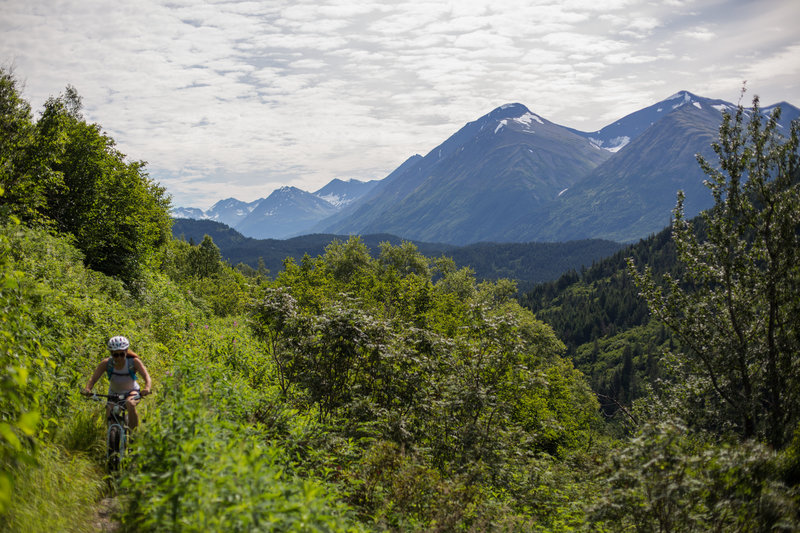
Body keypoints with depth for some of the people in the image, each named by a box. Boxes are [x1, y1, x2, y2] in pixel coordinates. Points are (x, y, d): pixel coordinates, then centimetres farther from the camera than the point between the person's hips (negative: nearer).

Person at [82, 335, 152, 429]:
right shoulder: (106, 363, -19)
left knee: (130, 404, -34)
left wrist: (147, 388, -55)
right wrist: (87, 388, -46)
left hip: (132, 392, -2)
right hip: (114, 393, 2)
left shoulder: (134, 362, -23)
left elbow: (146, 376, -33)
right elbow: (93, 378, -23)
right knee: (109, 413, -21)